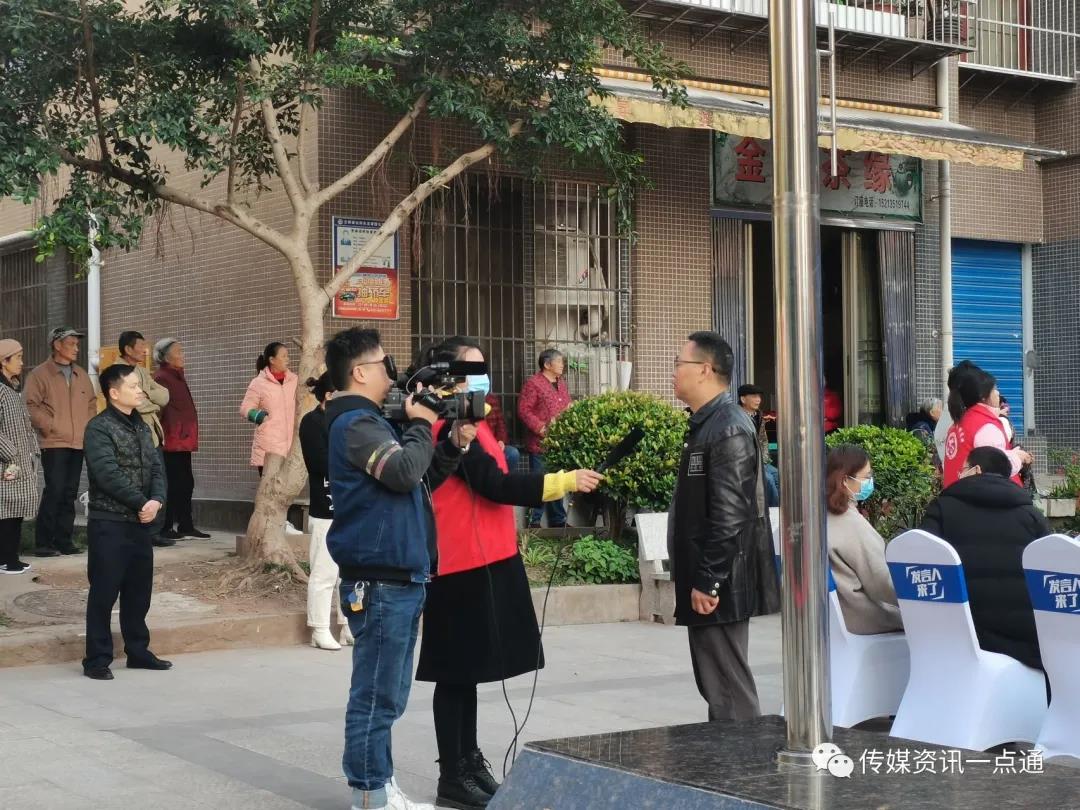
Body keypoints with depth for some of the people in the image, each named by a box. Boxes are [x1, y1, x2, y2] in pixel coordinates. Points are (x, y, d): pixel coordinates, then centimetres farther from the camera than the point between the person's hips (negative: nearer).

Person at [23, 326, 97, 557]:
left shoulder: (81, 375, 15)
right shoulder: (40, 375, -4)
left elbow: (91, 403, 22)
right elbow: (30, 405, -9)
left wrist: (88, 426, 9)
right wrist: (49, 425, -13)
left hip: (79, 443, 6)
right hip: (54, 443, -6)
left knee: (69, 493, 8)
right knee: (55, 490, -11)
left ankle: (63, 540, 15)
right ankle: (43, 542, -4)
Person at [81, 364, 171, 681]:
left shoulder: (141, 427, 14)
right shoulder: (99, 428, -10)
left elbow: (156, 468, 8)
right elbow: (109, 475, -19)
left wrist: (156, 500, -10)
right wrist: (141, 503, -15)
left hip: (141, 522, 7)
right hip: (109, 523, -7)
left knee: (139, 590, 12)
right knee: (104, 592, -3)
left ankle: (138, 651, 23)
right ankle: (97, 659, 3)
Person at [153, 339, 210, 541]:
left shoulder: (178, 377, 19)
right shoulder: (162, 378, -11)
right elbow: (161, 408, -16)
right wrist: (165, 435, -20)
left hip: (183, 441, 10)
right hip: (172, 442, -10)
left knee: (186, 483, 10)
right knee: (172, 484, -6)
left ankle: (186, 527, 15)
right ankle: (166, 528, 0)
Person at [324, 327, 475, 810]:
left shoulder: (371, 422, 19)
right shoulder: (355, 424, -12)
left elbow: (423, 480, 23)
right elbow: (404, 472, -26)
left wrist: (454, 445, 8)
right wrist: (421, 424, -9)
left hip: (400, 580, 11)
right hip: (379, 583, -11)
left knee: (389, 696, 16)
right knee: (376, 696, -5)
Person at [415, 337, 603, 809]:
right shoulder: (454, 426, -15)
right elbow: (496, 485, -22)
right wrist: (565, 482, -22)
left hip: (479, 561, 10)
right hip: (464, 564, -10)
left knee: (466, 669, 15)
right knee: (458, 672, -4)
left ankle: (469, 765, 22)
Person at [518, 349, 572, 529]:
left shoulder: (561, 384, 18)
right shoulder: (533, 383, -9)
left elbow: (568, 408, 26)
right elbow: (524, 411, -15)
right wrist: (541, 428, -21)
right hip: (541, 444, -8)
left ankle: (558, 521, 23)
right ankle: (534, 522, 0)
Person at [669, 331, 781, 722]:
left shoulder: (728, 430, -17)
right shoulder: (708, 424, 14)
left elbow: (730, 515, -22)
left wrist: (707, 582, -21)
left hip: (717, 588, -10)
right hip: (704, 581, 10)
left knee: (729, 695, -5)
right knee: (716, 689, 16)